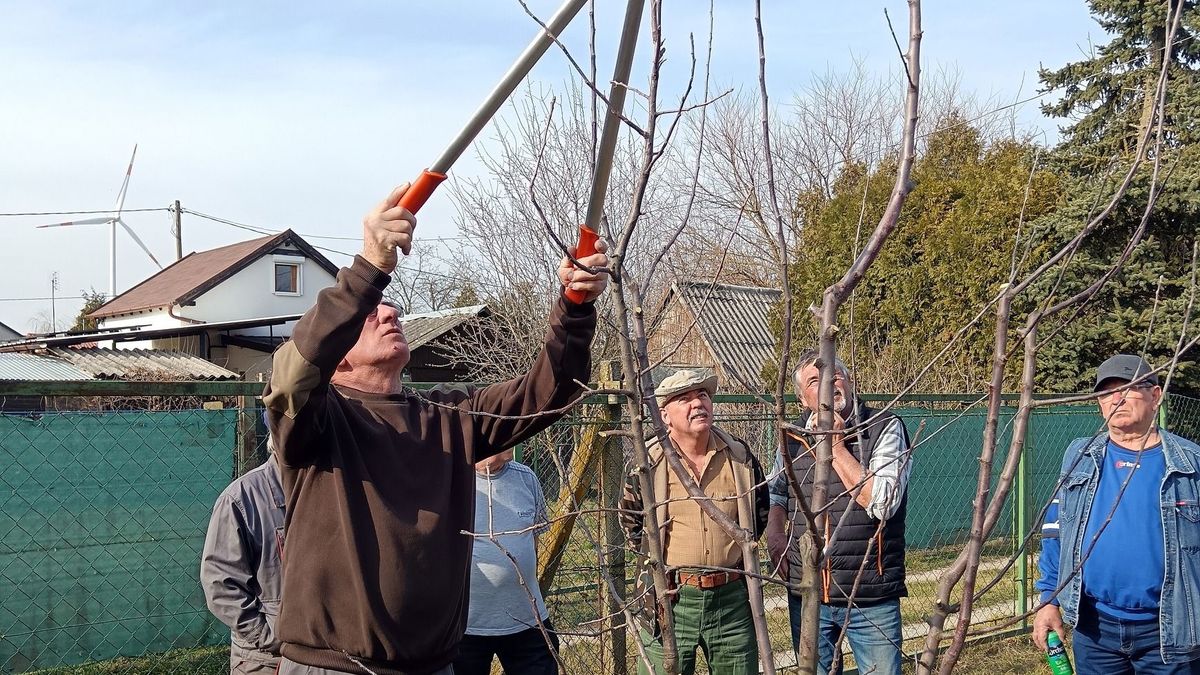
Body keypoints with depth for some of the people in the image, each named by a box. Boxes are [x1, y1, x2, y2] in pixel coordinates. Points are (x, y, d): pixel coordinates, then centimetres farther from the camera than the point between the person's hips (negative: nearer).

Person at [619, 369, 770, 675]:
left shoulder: (740, 455, 1)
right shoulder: (649, 463, -5)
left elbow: (759, 512, 18)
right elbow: (631, 520, 11)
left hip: (733, 596, 2)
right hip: (669, 600, -2)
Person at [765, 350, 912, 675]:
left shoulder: (886, 428, -8)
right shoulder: (793, 438, 6)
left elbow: (882, 502, -20)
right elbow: (776, 492, 23)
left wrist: (836, 446, -16)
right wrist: (775, 532, 3)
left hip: (872, 600, -4)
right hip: (806, 596, 4)